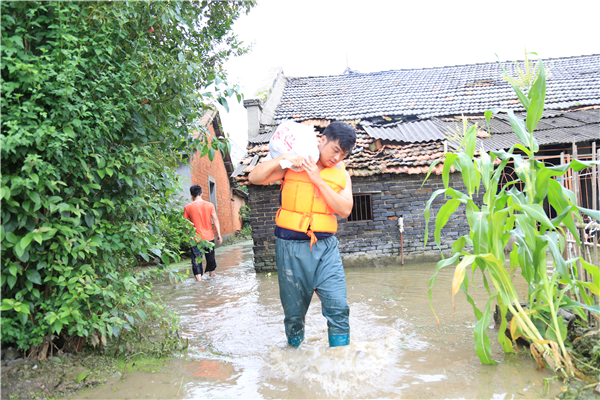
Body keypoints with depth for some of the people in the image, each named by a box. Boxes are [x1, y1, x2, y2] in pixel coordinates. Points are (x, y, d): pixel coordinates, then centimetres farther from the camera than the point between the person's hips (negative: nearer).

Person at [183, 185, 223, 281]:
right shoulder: (209, 205, -2)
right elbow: (215, 220, -5)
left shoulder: (188, 207, -4)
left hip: (196, 238, -2)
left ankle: (199, 279, -4)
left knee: (197, 259, 2)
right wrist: (219, 235, -1)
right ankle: (212, 275, 31)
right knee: (210, 258, 18)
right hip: (209, 237, 2)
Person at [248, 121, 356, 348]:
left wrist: (318, 180, -12)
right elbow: (255, 178, -3)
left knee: (338, 307, -9)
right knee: (294, 312, 8)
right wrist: (282, 159, -16)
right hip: (291, 246, -1)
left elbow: (345, 210, -6)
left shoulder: (341, 174, 9)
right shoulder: (293, 165, 2)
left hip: (326, 246, 2)